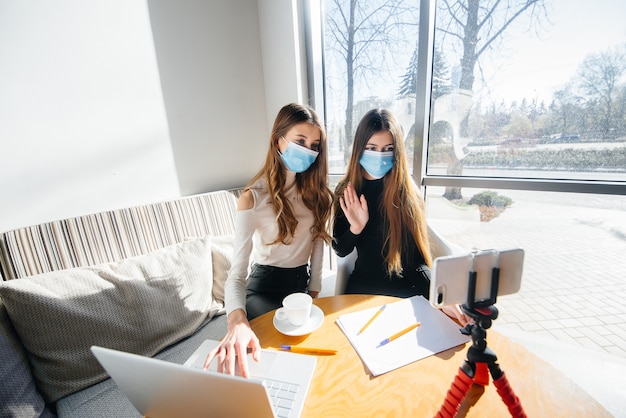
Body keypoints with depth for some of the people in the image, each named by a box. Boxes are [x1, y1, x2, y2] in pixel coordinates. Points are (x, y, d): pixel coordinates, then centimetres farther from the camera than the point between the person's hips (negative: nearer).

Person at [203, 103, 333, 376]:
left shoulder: (315, 189, -4)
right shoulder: (253, 197, -20)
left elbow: (317, 240, 3)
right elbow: (237, 272, -25)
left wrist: (314, 290, 0)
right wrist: (237, 321, -44)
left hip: (302, 281, 5)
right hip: (265, 285, -4)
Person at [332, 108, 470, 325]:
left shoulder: (409, 193, -12)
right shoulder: (346, 191, -6)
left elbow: (418, 258, -11)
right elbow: (340, 250, -3)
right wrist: (355, 229, -22)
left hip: (404, 293, -1)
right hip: (361, 289, 2)